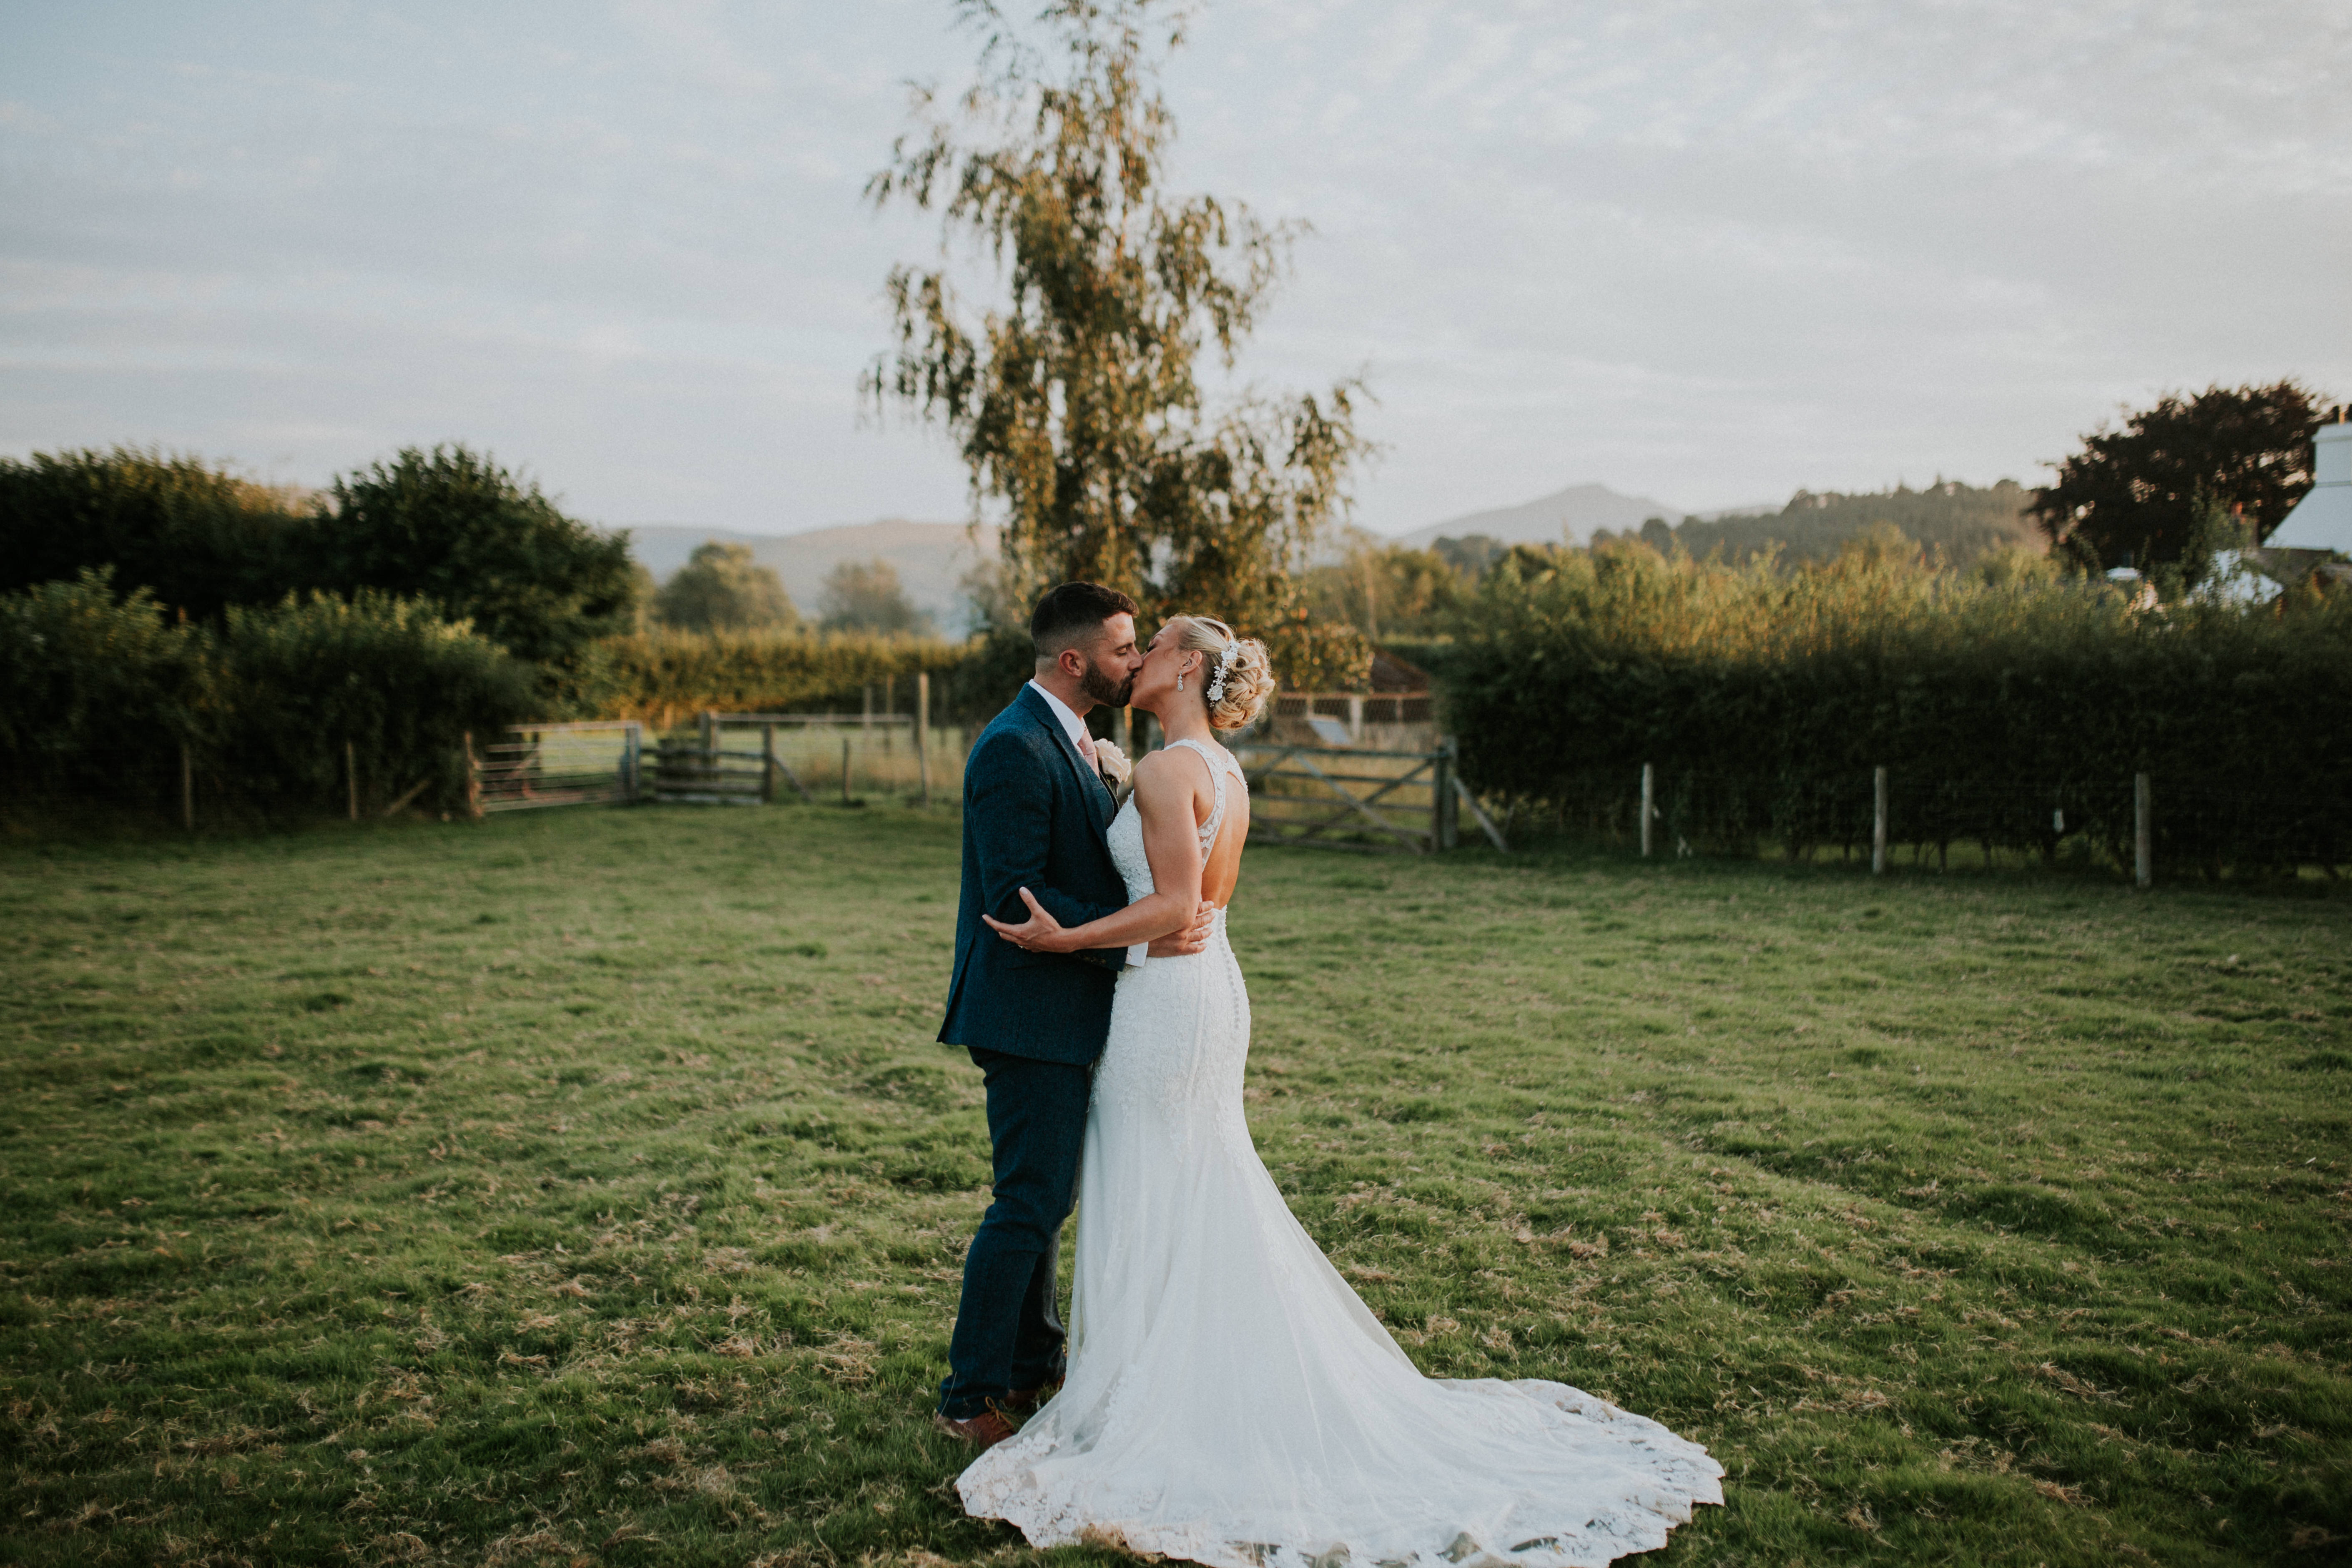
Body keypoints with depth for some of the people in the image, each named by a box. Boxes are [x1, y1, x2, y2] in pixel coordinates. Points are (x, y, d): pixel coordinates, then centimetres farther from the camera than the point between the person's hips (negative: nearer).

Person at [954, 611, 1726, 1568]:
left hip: (1165, 997, -9)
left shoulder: (1166, 770, -17)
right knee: (1209, 1197, 17)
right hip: (1212, 987, 9)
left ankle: (1158, 1404, 13)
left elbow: (1176, 905, -23)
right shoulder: (1226, 773, 11)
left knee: (1154, 1203, 2)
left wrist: (1066, 939, -20)